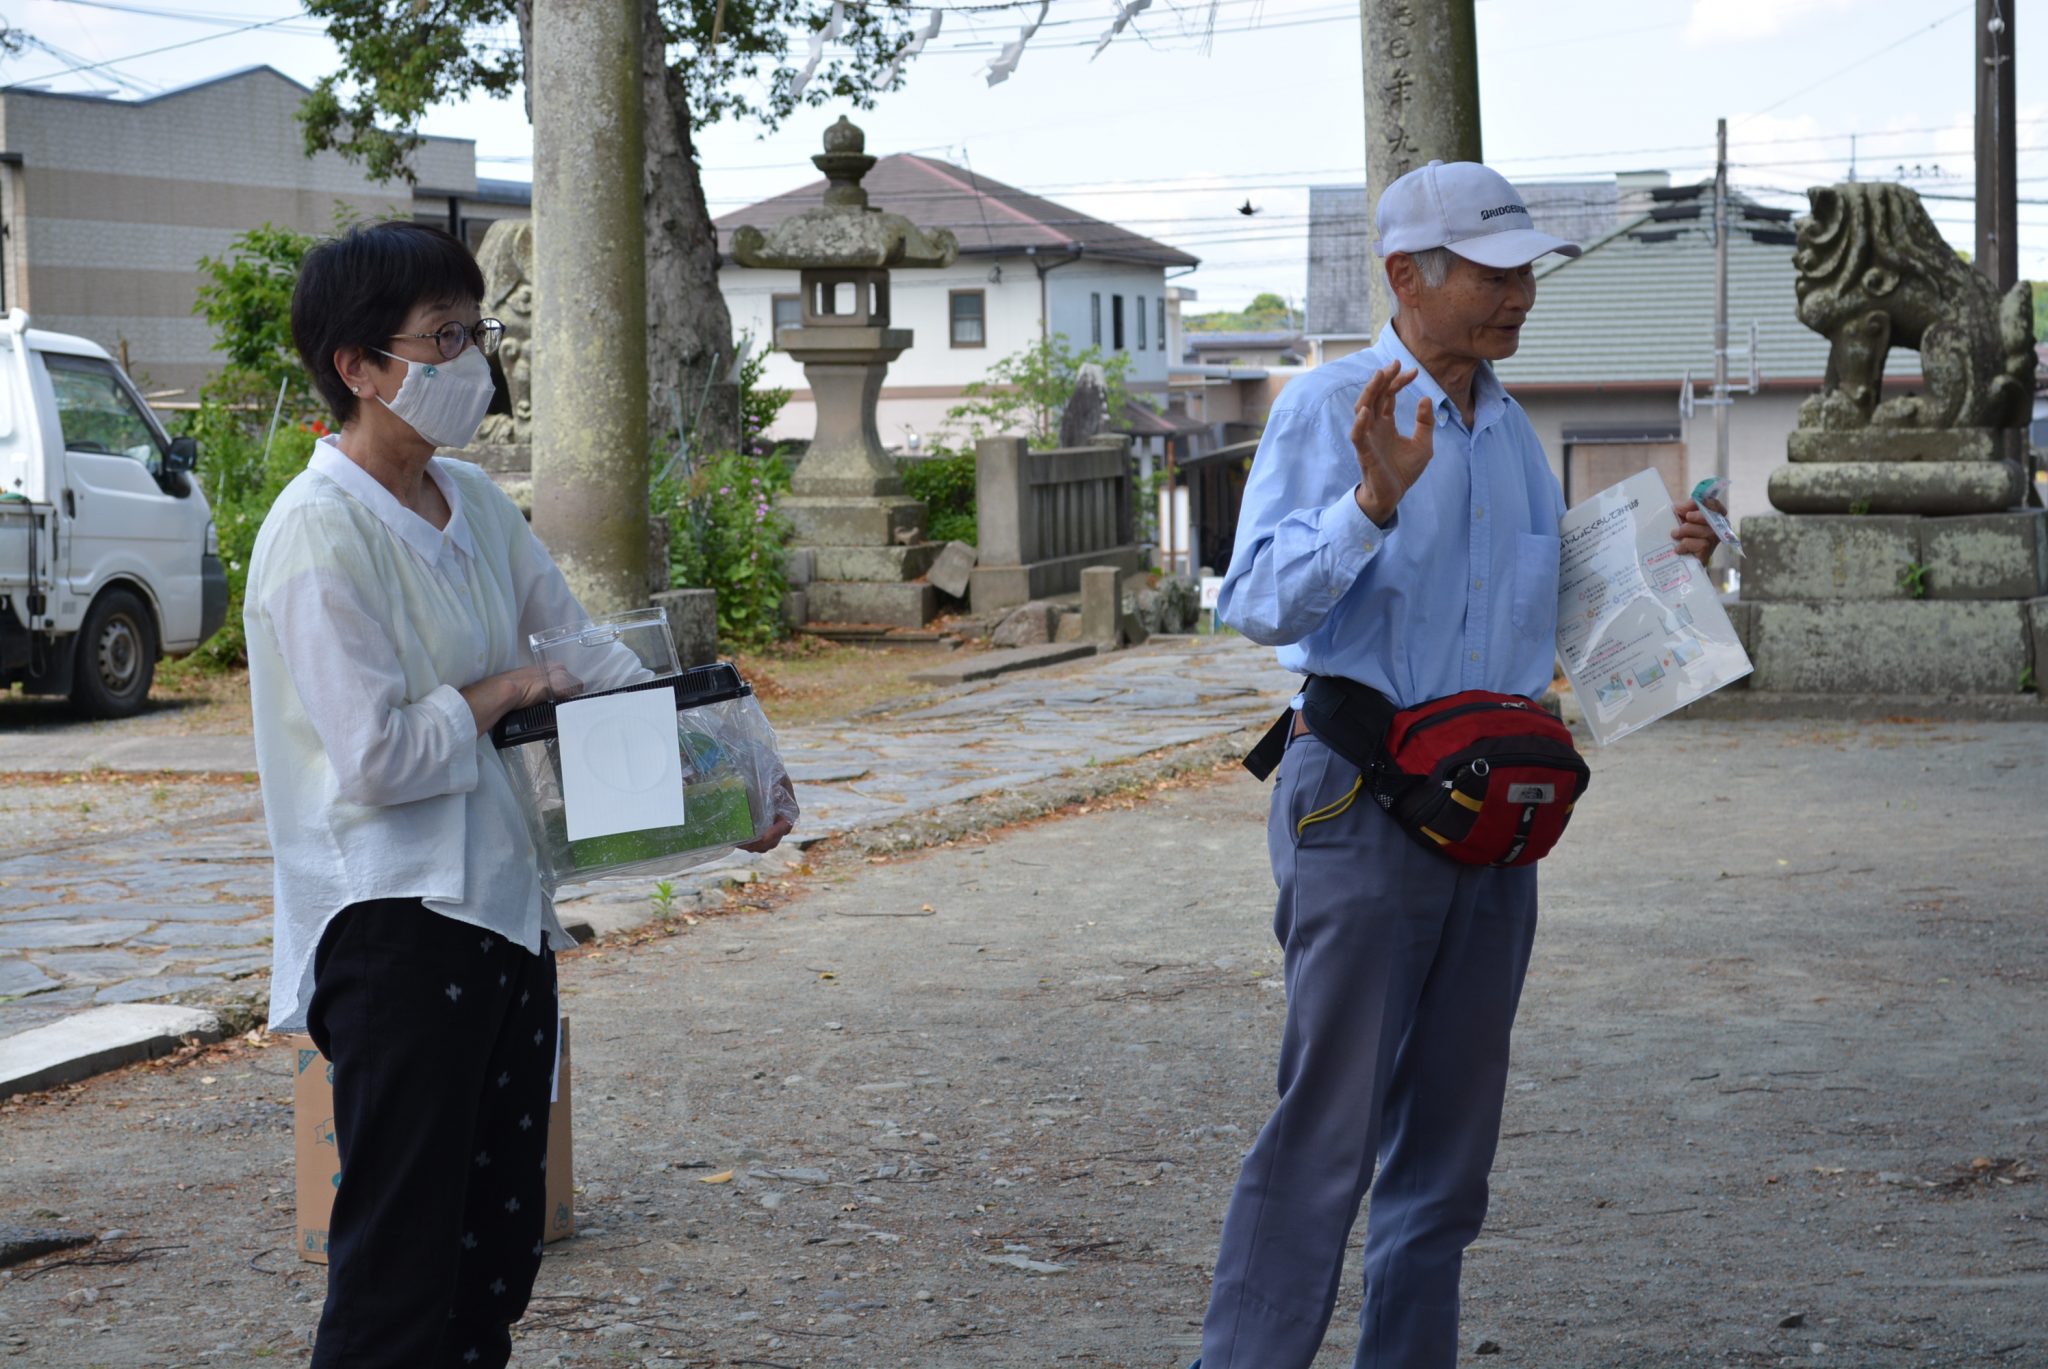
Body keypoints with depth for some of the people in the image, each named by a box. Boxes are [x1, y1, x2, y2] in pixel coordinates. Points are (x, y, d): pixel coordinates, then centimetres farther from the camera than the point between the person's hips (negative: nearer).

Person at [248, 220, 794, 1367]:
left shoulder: (475, 504, 10)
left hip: (507, 907, 9)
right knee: (400, 1268, -6)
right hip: (396, 924, -8)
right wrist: (509, 689, -7)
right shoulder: (321, 533, -15)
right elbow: (377, 756, -20)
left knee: (499, 1249, 13)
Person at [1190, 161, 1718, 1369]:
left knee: (1451, 1129, 11)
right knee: (1329, 1121, -9)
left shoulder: (1513, 430, 14)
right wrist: (1374, 500, -31)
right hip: (1362, 802, -7)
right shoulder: (1329, 410, -8)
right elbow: (1258, 601, -19)